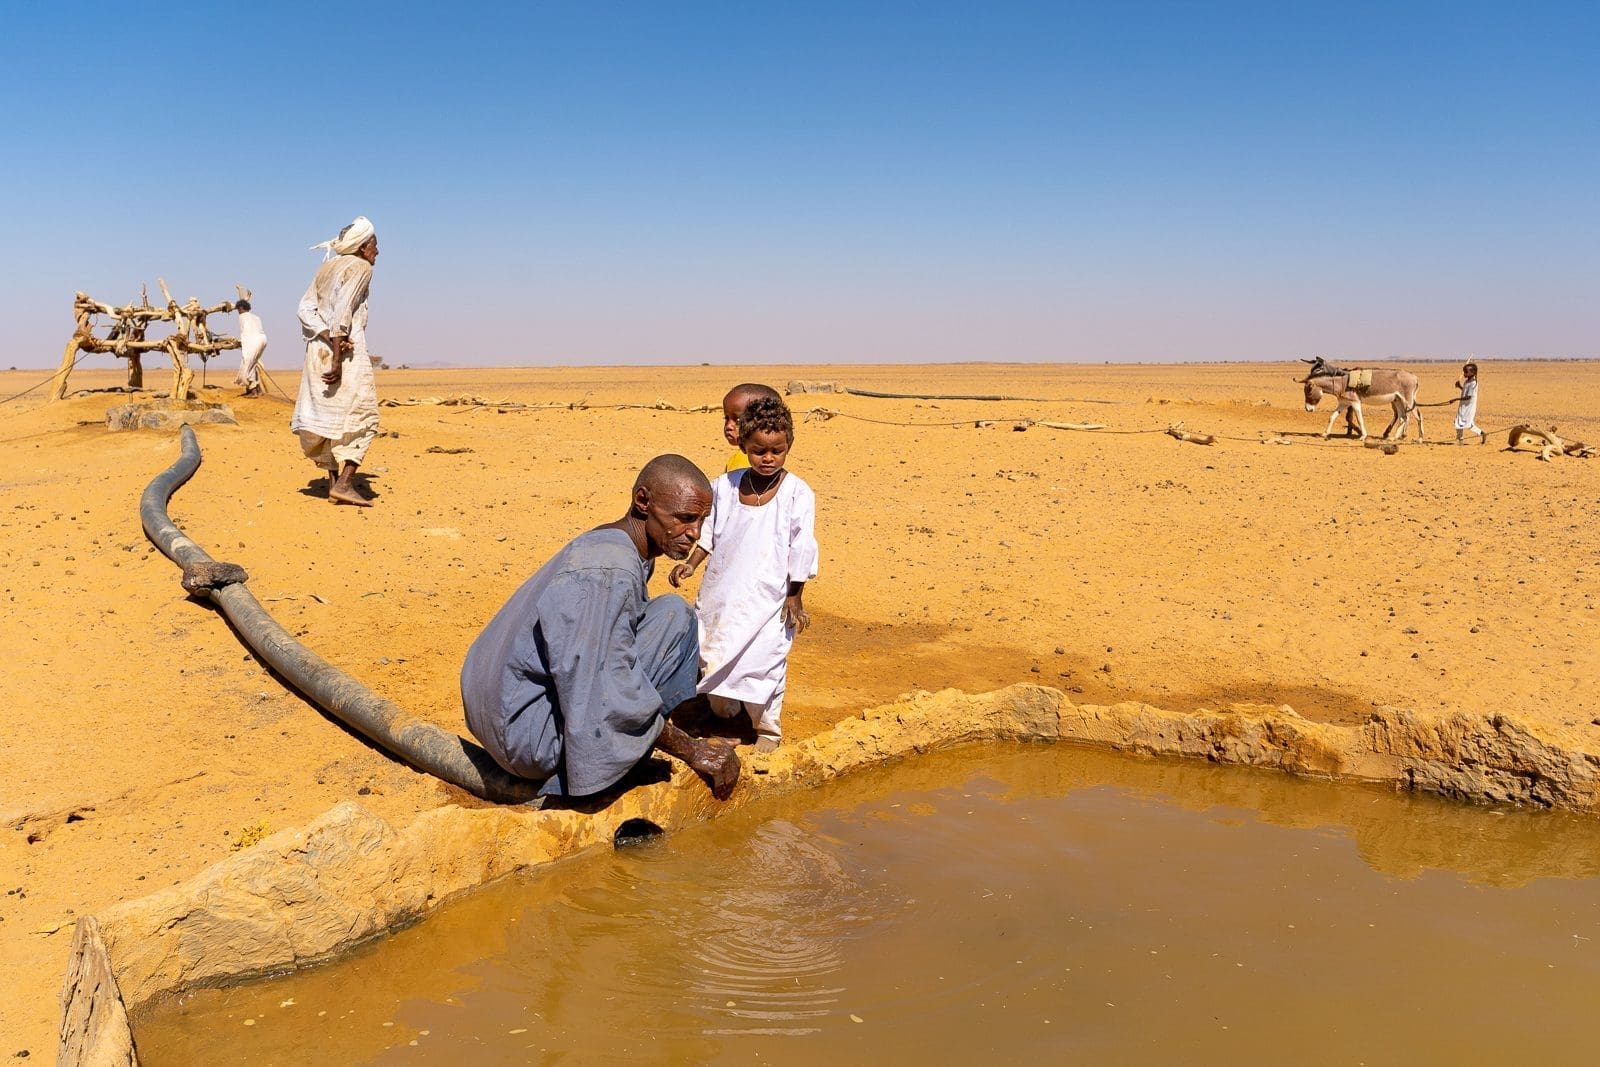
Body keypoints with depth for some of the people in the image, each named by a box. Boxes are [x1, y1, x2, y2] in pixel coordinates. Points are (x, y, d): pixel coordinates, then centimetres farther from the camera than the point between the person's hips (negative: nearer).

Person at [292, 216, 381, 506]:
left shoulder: (326, 267, 19)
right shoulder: (361, 267, -4)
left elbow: (305, 309, 6)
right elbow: (343, 311, -16)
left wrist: (328, 337, -7)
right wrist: (337, 359, -20)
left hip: (317, 348, 8)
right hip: (347, 350, -8)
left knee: (328, 414, 12)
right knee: (359, 416, -5)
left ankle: (334, 481, 15)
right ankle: (344, 483, -15)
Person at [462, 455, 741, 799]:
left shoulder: (615, 548, 7)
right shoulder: (608, 571, -24)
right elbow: (608, 702, -29)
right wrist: (692, 751, -19)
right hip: (527, 736, -10)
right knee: (672, 617, -16)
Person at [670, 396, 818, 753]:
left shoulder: (797, 493, -12)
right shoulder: (725, 486, -1)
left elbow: (801, 550, -8)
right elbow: (709, 531, 12)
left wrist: (795, 597, -6)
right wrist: (690, 563, 1)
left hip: (767, 597, -4)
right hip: (721, 594, 4)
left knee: (763, 661, -4)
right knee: (713, 655, 13)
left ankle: (768, 729, 18)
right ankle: (724, 715, 37)